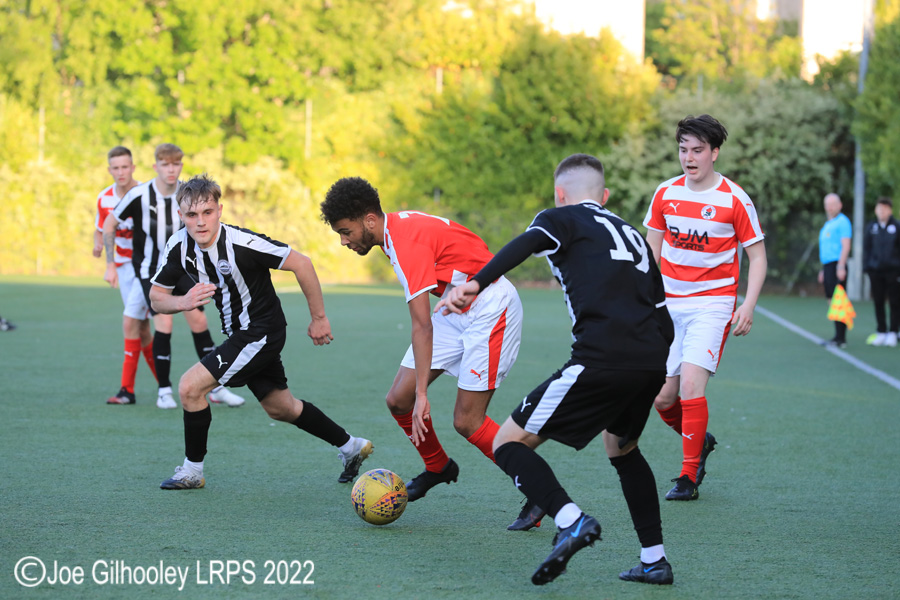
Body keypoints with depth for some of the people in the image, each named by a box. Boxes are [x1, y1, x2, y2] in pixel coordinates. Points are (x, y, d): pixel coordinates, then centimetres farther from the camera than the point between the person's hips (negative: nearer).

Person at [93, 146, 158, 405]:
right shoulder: (104, 199, -1)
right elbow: (100, 230, 13)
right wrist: (98, 245, -9)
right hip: (124, 265, 5)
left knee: (130, 321, -15)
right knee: (143, 329, 6)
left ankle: (128, 389, -11)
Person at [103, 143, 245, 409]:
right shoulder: (139, 195, -17)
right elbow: (109, 225, -6)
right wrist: (110, 265, -6)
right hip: (150, 269, -3)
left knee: (198, 320, -2)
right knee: (164, 322, -15)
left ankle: (216, 387, 8)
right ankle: (164, 390, -2)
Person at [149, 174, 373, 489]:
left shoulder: (242, 243, -28)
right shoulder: (178, 246, -10)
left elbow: (301, 263, -21)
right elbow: (157, 298, -1)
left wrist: (319, 318, -14)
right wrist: (183, 302, -24)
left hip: (262, 331, -8)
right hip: (239, 333, 8)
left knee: (190, 387, -15)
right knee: (280, 408, 21)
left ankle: (192, 470, 4)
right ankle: (351, 447, 39)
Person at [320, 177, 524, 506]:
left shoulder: (408, 241, -27)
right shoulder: (395, 227, 2)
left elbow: (422, 325, -32)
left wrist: (422, 395, -35)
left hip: (491, 307, -9)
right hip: (456, 308, 9)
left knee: (466, 422, -12)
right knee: (398, 400, 2)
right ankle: (438, 468, 25)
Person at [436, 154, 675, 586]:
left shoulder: (562, 217, 12)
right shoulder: (631, 234, 30)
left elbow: (526, 245, -13)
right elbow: (665, 323, 27)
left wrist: (476, 284, -27)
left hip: (602, 359, -7)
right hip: (652, 363, 7)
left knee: (509, 443, 1)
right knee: (621, 447, 33)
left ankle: (570, 520, -22)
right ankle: (654, 560, 27)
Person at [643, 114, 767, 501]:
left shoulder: (735, 200, -8)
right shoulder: (665, 193, 4)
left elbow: (757, 256, -1)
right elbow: (652, 249, 15)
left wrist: (748, 306, -12)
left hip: (713, 303, -4)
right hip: (669, 305, 4)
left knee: (691, 385, -19)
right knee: (662, 397, 2)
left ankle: (689, 477, -7)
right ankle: (700, 442, 32)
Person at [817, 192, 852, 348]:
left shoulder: (842, 221, -6)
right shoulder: (828, 224, 22)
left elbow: (846, 246, -15)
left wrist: (841, 267, -23)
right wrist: (823, 270, 26)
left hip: (837, 266, -9)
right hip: (827, 265, 9)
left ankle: (840, 338, -14)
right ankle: (839, 337, 9)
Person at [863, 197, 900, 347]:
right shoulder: (871, 228, 7)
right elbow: (866, 248, 11)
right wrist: (866, 266, 3)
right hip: (876, 271, 3)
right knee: (878, 302, 6)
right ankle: (881, 333, 13)